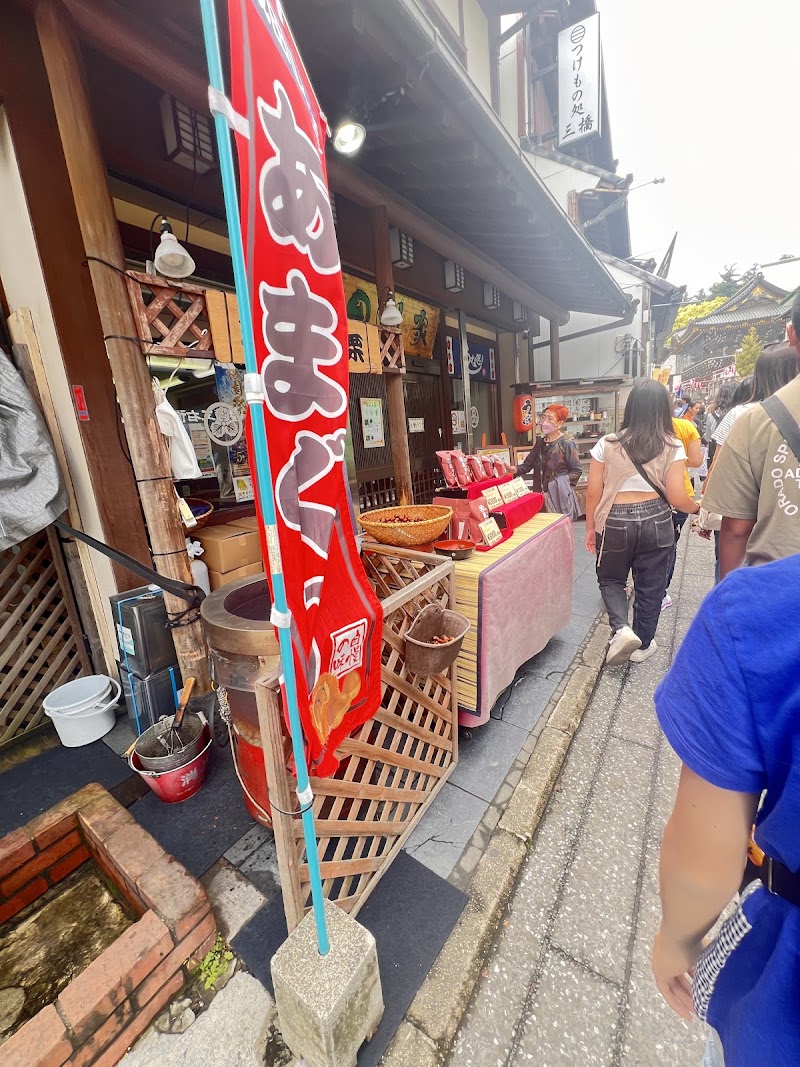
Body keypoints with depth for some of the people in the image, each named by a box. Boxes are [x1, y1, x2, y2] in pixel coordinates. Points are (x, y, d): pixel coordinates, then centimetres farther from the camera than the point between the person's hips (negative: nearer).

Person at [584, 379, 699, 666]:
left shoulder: (607, 443, -6)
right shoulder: (672, 447, -5)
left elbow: (593, 493, -5)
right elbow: (676, 498, -7)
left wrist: (591, 529, 7)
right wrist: (697, 507, 16)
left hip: (615, 521, -1)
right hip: (656, 520, 1)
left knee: (610, 578, 21)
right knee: (650, 586, 16)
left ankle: (622, 629, 0)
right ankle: (642, 644, 31)